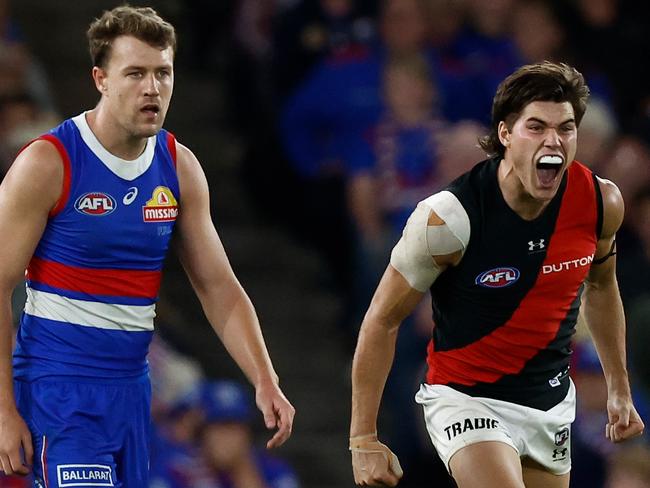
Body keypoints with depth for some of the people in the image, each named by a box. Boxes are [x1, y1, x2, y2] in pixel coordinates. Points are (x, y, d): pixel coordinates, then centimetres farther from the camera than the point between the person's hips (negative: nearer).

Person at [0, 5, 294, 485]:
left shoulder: (180, 167, 5)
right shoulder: (47, 164, -12)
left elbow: (219, 287, 9)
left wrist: (265, 381, -3)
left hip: (131, 386, 6)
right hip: (59, 386, -6)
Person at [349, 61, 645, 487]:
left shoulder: (602, 203, -8)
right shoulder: (448, 219, -23)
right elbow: (382, 321, -14)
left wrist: (620, 389, 18)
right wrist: (364, 440, -15)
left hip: (553, 402, 6)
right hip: (467, 399, -6)